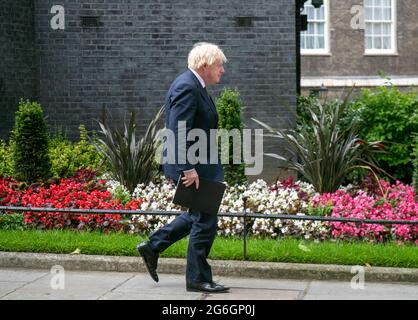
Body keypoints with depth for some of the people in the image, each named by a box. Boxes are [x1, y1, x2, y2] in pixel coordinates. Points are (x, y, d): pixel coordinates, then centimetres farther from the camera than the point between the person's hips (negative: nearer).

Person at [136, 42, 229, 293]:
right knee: (205, 221, -2)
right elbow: (178, 132, -25)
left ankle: (153, 247, 26)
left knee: (199, 216, 21)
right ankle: (198, 279, 10)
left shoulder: (196, 86, 14)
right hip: (191, 166, -11)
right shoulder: (186, 88, -19)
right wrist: (188, 169, -27)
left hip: (198, 164, 11)